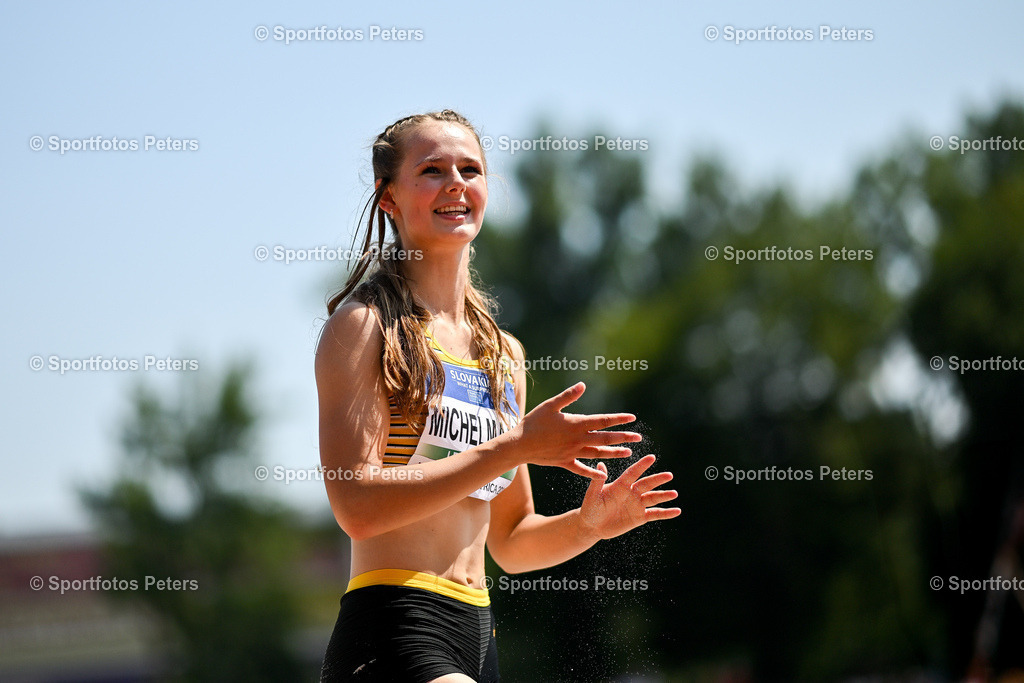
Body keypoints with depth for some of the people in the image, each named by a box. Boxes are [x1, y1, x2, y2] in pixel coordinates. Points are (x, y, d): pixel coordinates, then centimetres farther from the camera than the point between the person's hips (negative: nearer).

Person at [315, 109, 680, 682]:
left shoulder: (505, 354, 17)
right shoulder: (362, 325, -3)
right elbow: (357, 505, -16)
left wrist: (587, 524, 2)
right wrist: (516, 447, -17)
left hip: (478, 636, 7)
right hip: (390, 635, -7)